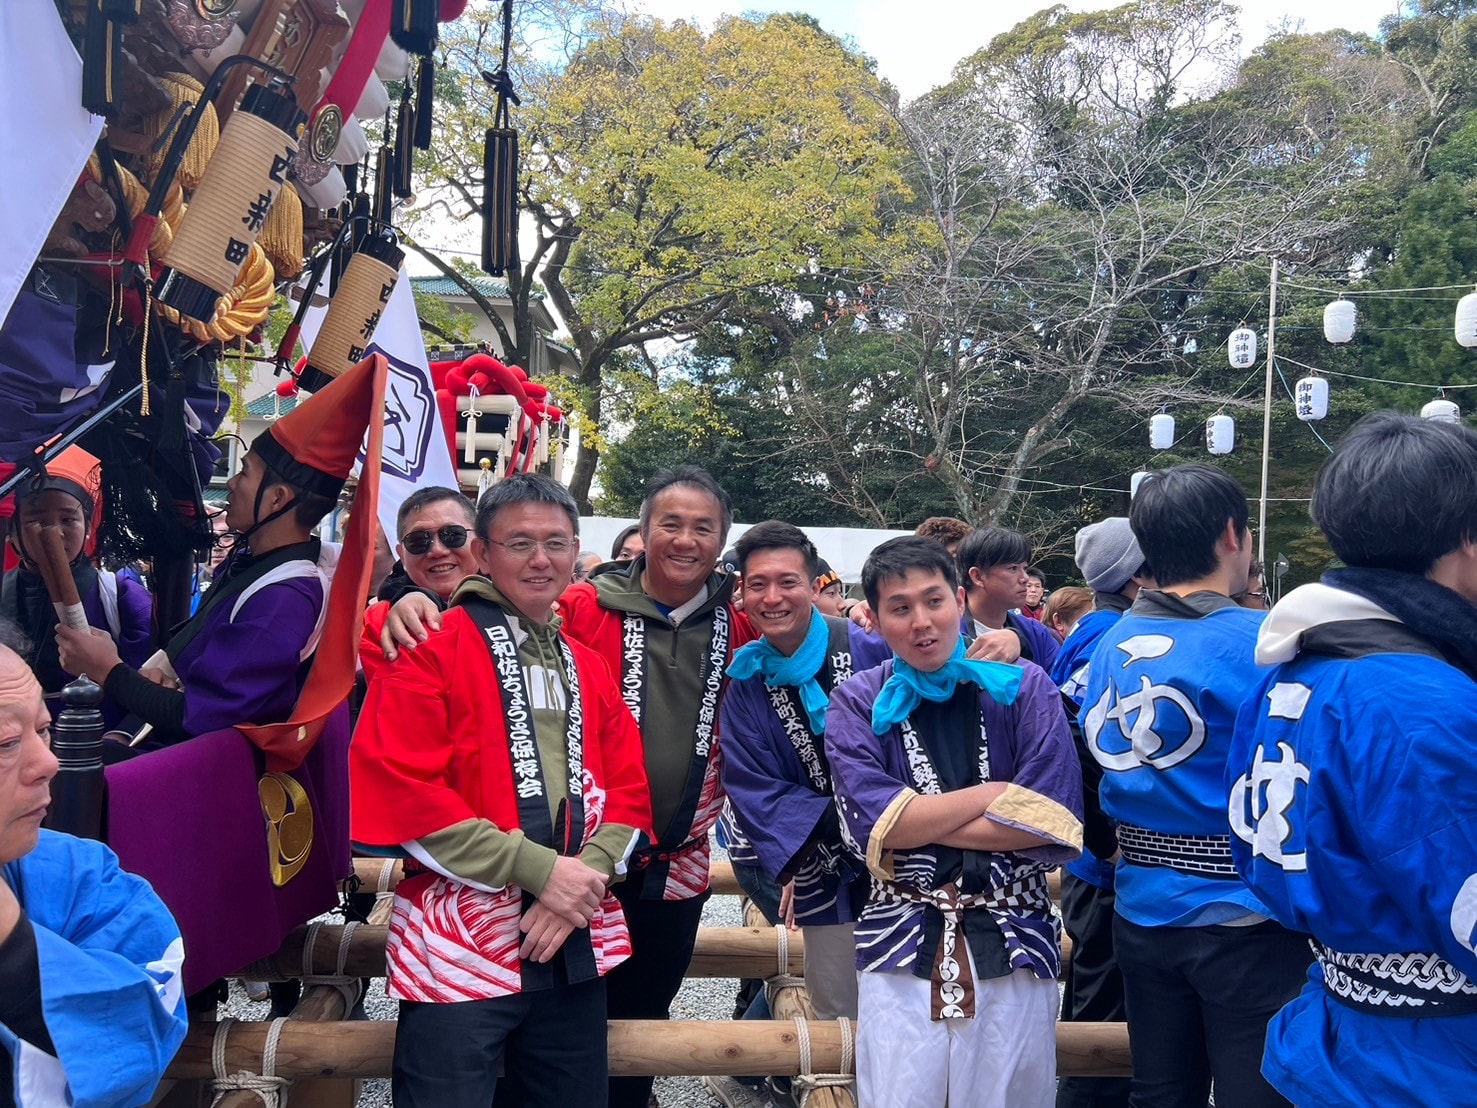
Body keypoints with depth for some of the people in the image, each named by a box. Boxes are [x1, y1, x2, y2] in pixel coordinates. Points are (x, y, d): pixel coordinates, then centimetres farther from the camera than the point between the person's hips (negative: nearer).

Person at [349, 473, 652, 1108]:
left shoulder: (589, 668, 14)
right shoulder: (430, 647, -5)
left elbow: (629, 788, 10)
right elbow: (400, 786, -16)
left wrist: (589, 876, -10)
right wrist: (538, 868, -18)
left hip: (577, 949, 6)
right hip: (459, 947, -5)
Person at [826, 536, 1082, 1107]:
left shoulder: (1025, 689, 0)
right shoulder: (857, 702, 0)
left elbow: (1053, 824, -11)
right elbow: (869, 821, -13)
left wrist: (913, 824, -12)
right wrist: (996, 793, -11)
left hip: (1014, 946, 0)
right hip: (902, 949, 0)